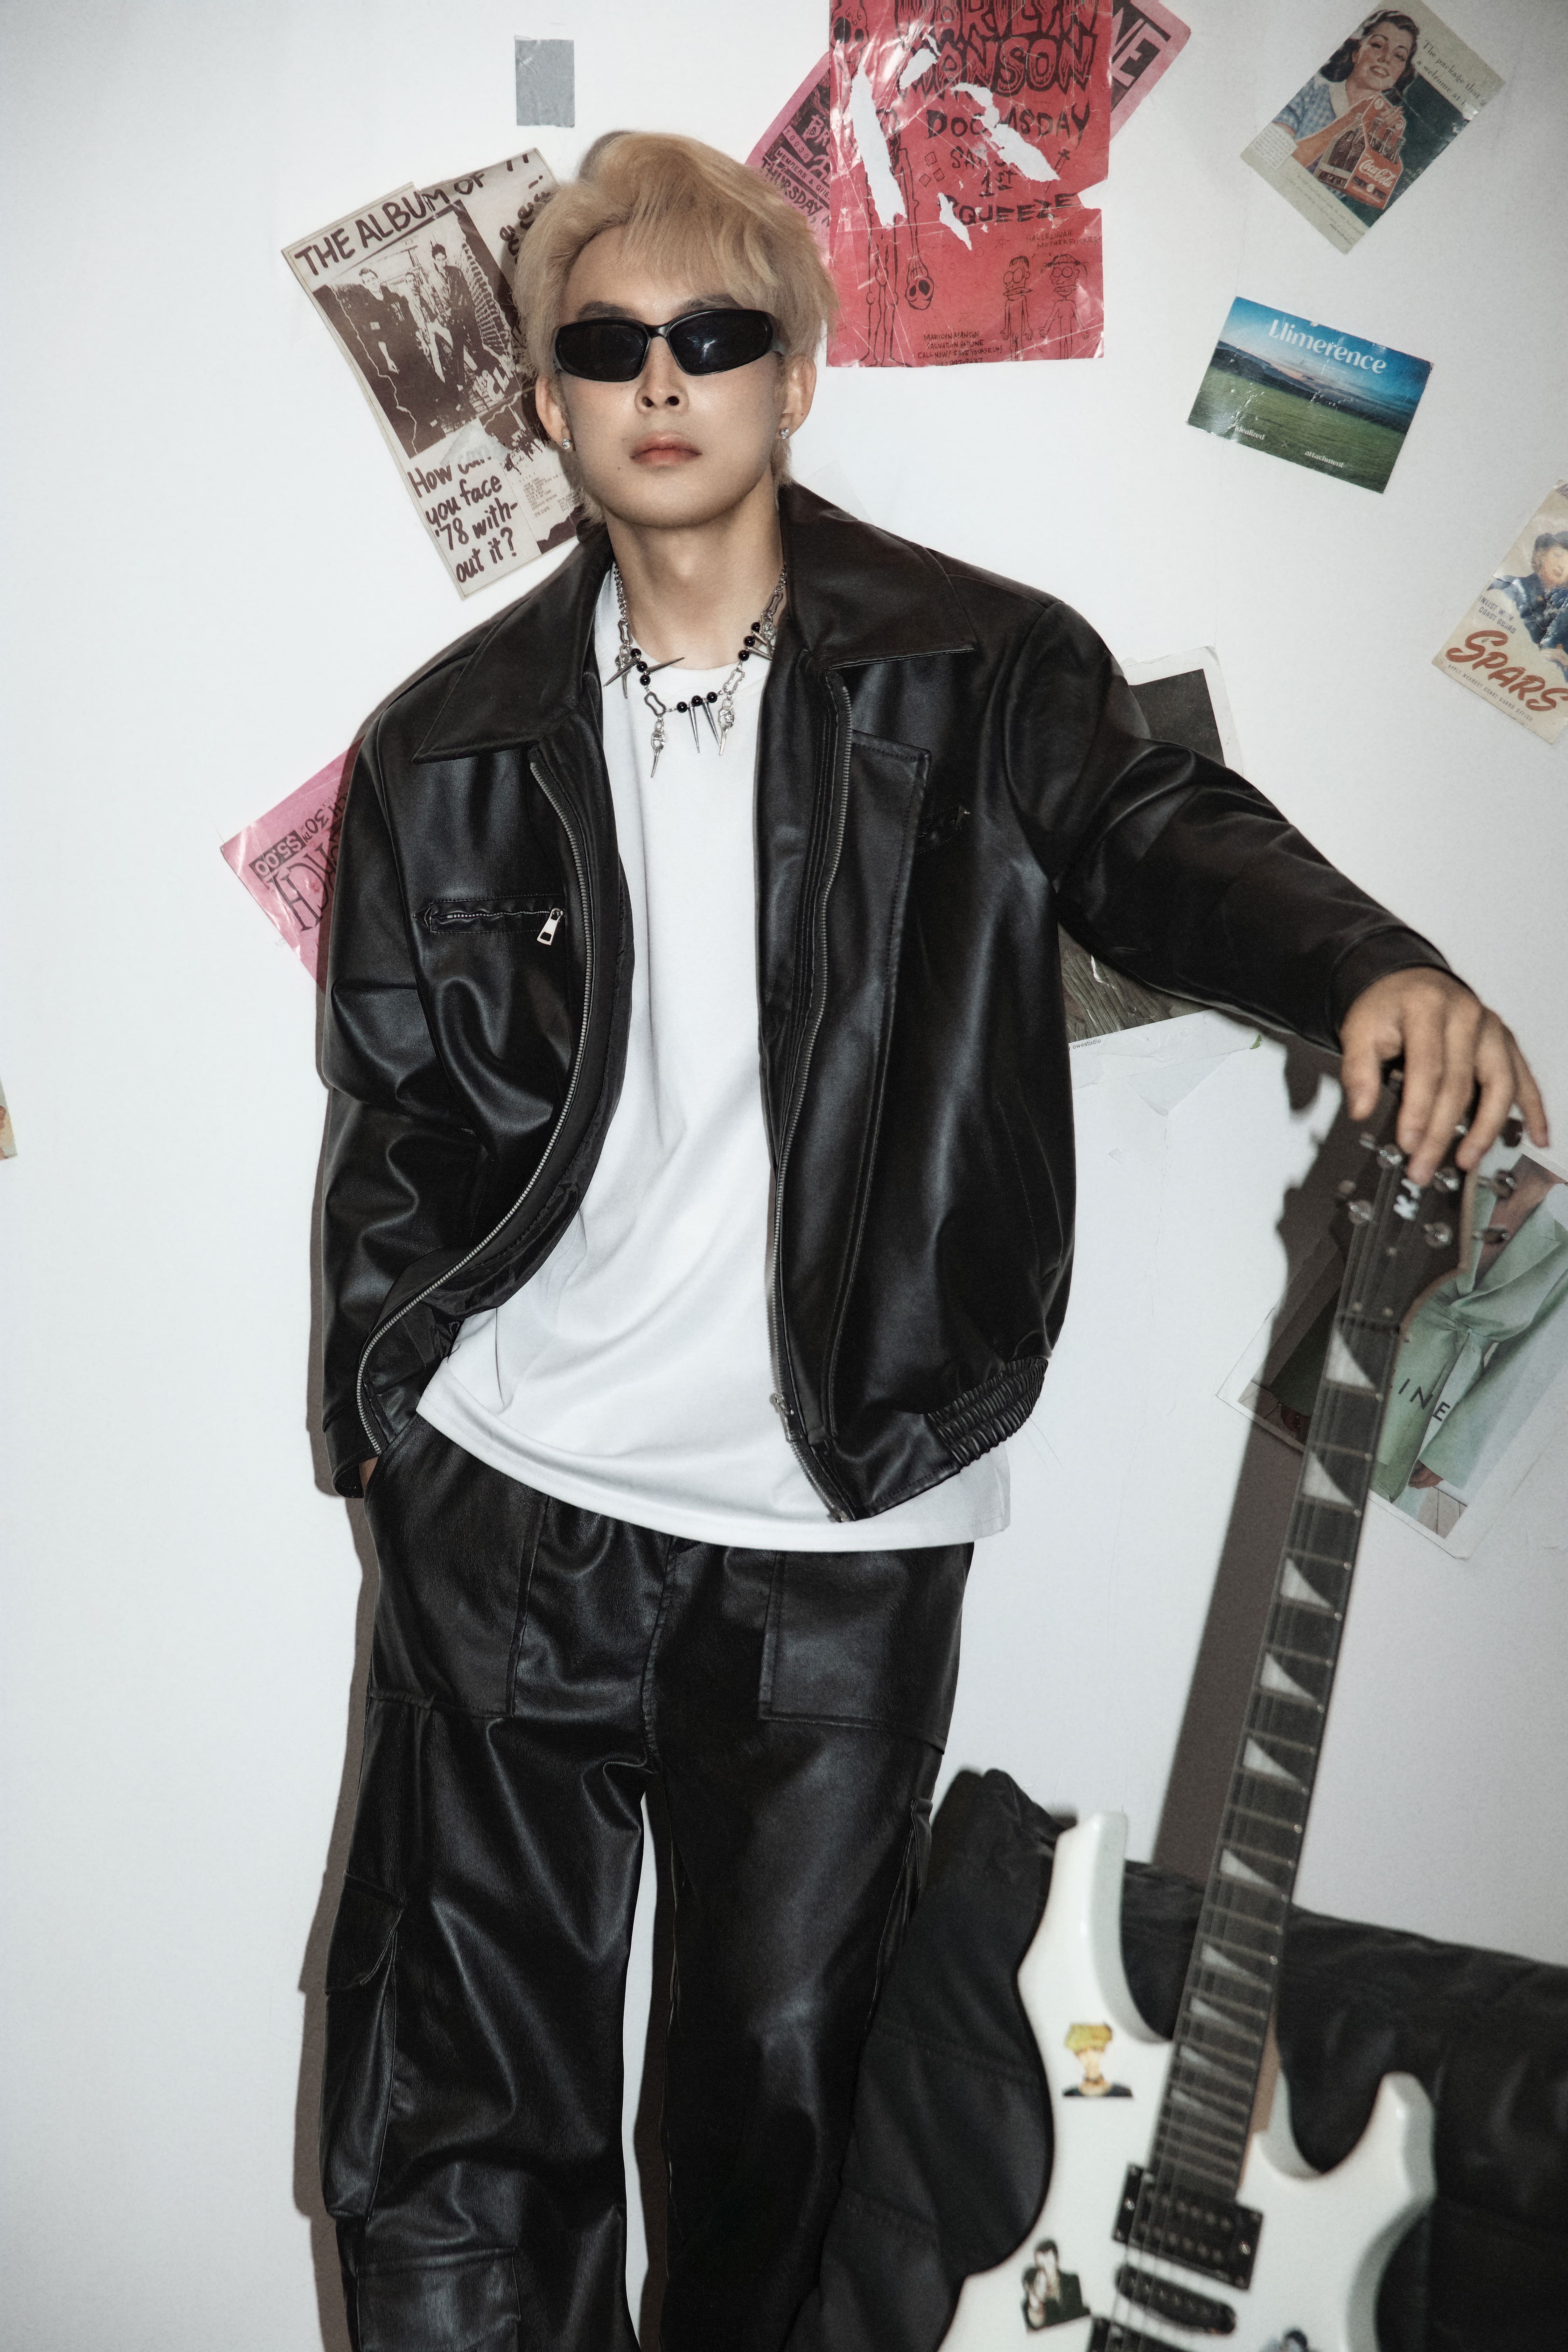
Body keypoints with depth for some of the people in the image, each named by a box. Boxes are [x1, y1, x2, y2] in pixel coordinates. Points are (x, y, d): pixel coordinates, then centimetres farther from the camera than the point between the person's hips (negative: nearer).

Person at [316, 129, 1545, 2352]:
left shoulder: (977, 677, 0)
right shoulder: (454, 746, 5)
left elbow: (1154, 832, -14)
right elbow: (393, 1127, 9)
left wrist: (1375, 968, -34)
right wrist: (383, 1430, 7)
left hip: (842, 1527, -1)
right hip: (509, 1513, 2)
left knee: (783, 2081, 14)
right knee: (446, 2125, 7)